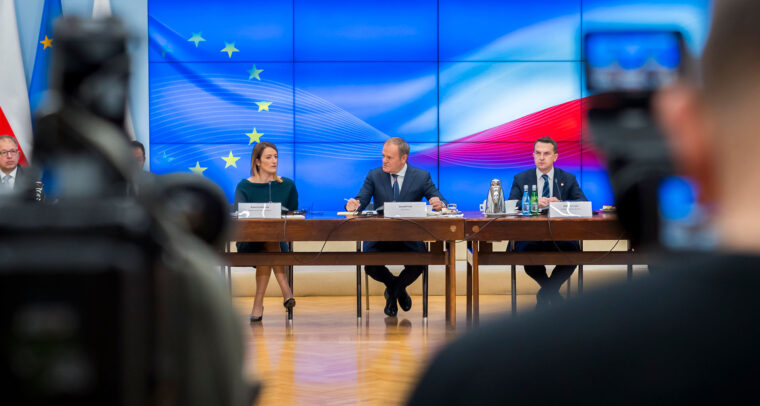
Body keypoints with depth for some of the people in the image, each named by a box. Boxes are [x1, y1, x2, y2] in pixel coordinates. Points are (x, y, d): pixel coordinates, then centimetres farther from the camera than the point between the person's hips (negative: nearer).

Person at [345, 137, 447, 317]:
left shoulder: (422, 177, 2)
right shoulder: (374, 176, 5)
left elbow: (440, 202, -2)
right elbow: (361, 201, -3)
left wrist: (439, 204, -27)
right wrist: (353, 204, -28)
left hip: (410, 239, -1)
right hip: (379, 238, 1)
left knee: (418, 266, -28)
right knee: (371, 267, -27)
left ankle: (395, 290, 11)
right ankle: (392, 284, 14)